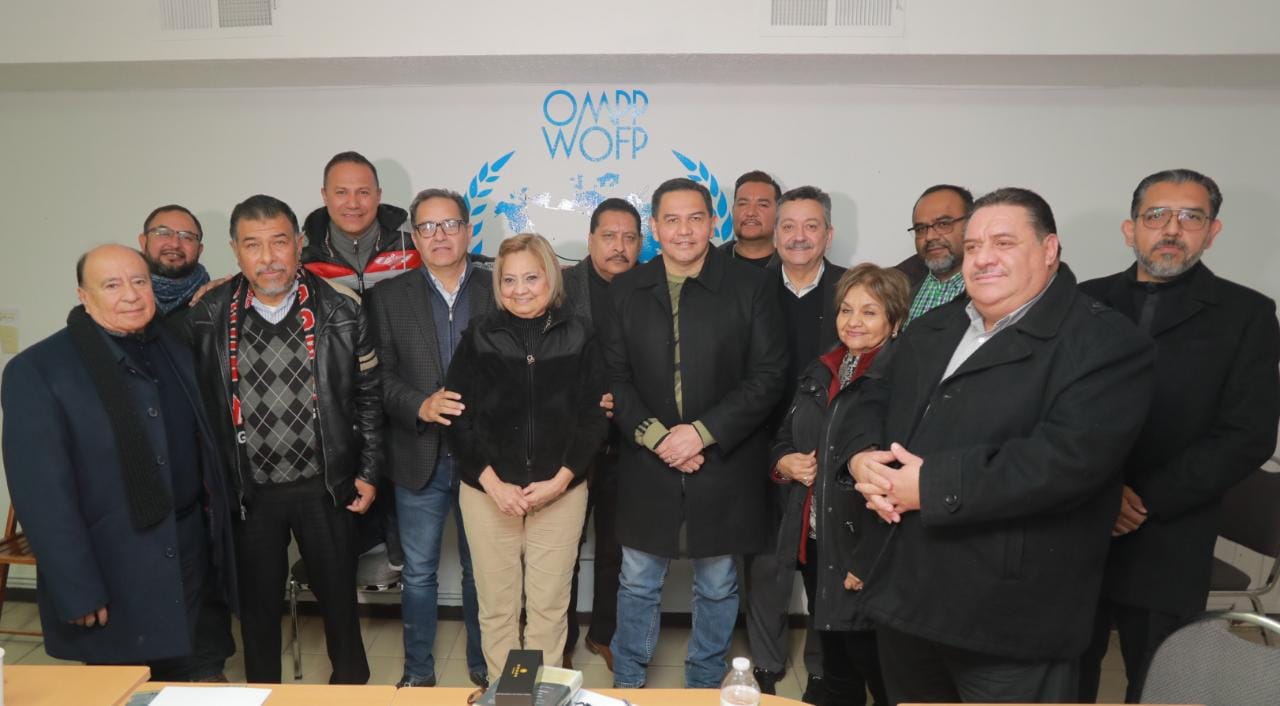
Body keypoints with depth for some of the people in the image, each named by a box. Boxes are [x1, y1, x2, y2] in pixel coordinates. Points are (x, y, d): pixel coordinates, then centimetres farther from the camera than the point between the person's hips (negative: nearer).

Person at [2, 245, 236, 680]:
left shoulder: (179, 350, 5)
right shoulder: (37, 370, -10)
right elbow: (41, 492, -13)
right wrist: (77, 591, -14)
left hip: (195, 558, 4)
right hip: (111, 579, -4)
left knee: (205, 679, 14)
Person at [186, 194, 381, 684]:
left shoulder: (341, 311, -8)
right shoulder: (208, 318, -5)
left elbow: (368, 395, -1)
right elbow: (198, 404, 3)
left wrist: (368, 472, -1)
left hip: (325, 487, -1)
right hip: (247, 492, 1)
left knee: (338, 593, 15)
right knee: (257, 602, 16)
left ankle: (351, 684, 40)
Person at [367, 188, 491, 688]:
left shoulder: (498, 290, 0)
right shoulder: (388, 296, 2)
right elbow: (381, 376, -3)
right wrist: (421, 405, -21)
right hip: (420, 458, 1)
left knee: (480, 568, 15)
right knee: (418, 572, 14)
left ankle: (482, 666, 35)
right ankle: (418, 670, 33)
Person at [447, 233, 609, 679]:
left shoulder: (578, 338, -1)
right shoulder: (478, 337, 0)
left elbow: (593, 417, -1)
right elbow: (458, 416, -3)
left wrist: (558, 481, -10)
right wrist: (493, 483, -11)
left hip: (561, 492, 0)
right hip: (488, 491, 0)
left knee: (550, 605, 8)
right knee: (496, 605, 10)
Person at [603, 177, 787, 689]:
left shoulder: (751, 286, -4)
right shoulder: (626, 290, 3)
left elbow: (767, 377, -8)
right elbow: (615, 377, 1)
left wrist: (703, 433, -16)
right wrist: (655, 436, -12)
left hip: (724, 465, -1)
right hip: (647, 465, 2)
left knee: (717, 587, 14)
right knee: (637, 583, 14)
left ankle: (705, 684, 35)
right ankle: (626, 683, 34)